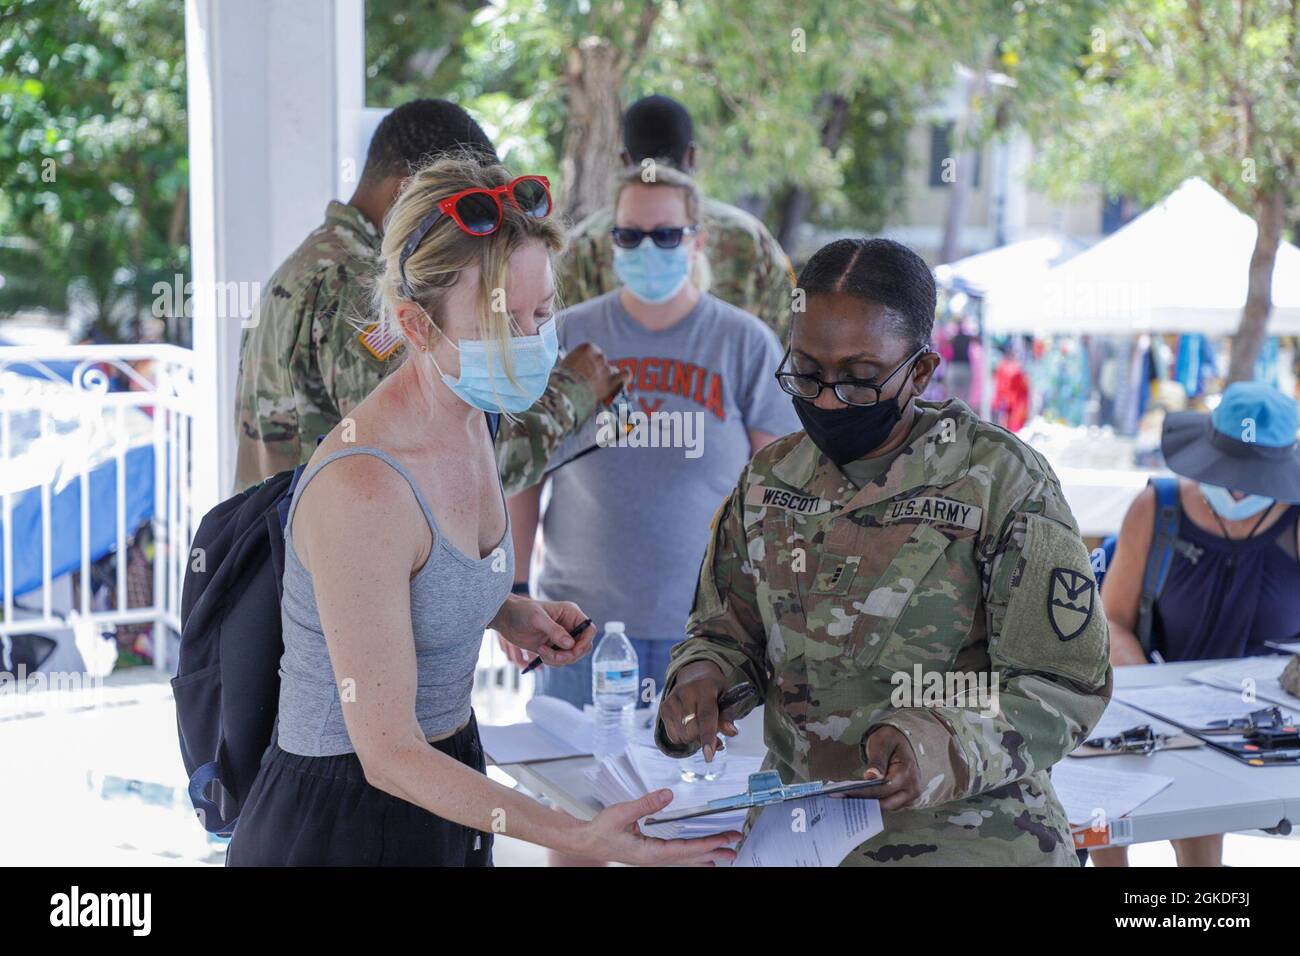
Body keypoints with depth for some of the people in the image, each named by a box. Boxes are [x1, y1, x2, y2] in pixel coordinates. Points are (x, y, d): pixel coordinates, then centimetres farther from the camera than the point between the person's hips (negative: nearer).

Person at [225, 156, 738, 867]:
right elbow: (388, 754, -26)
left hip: (442, 783, 8)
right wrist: (582, 840, -32)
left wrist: (509, 614, -1)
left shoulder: (468, 423, -1)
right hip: (344, 823, -8)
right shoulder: (363, 488, -28)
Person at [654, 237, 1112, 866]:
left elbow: (1064, 684, -7)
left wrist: (939, 747, -25)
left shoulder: (999, 478, -6)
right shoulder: (769, 478, 9)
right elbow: (725, 629, 19)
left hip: (965, 824, -4)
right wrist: (700, 679, -5)